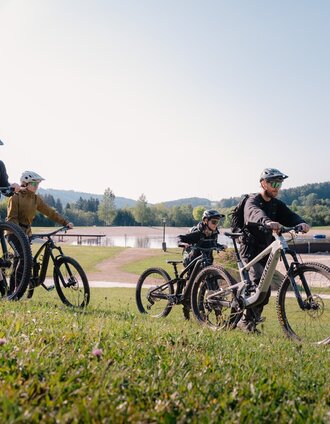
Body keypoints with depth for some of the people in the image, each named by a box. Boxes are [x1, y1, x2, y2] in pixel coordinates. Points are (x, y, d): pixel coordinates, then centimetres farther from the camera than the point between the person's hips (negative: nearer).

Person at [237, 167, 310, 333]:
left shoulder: (276, 204, 9)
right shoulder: (253, 201, -11)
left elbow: (289, 215, -9)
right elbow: (255, 212, -35)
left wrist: (301, 223, -33)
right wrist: (267, 222, -58)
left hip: (265, 249, 7)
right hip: (250, 248, -7)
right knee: (260, 283, -23)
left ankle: (248, 319, 22)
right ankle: (247, 320, -9)